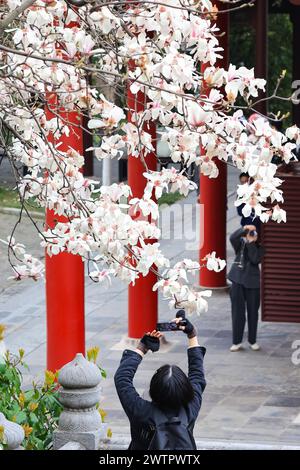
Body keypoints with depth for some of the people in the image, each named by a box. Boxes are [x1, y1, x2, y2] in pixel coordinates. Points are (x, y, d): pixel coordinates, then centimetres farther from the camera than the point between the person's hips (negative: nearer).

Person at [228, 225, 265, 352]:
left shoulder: (259, 247, 2)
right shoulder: (240, 243, 4)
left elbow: (255, 260, -16)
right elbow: (232, 238, -18)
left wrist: (251, 243, -16)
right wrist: (243, 229, -29)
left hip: (252, 282, 0)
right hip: (238, 281, 0)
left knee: (253, 312, 6)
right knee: (237, 312, 1)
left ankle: (252, 341, 19)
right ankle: (237, 341, 8)